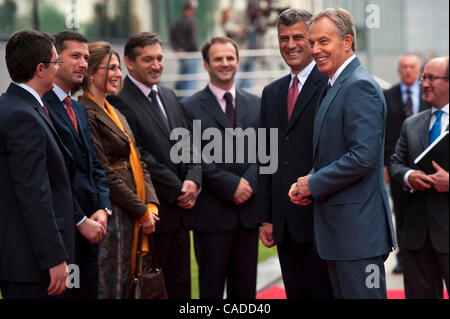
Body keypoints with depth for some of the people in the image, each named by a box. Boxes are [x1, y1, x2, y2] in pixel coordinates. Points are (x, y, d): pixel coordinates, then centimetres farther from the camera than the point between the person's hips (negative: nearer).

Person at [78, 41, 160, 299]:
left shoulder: (116, 114, 17)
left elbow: (138, 163, 15)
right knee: (111, 288, -5)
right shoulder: (85, 114, -12)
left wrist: (151, 205, 0)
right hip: (111, 214, -9)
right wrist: (142, 211, -12)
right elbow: (104, 173, -16)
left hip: (133, 217, 9)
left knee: (131, 285, 9)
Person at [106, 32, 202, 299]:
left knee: (180, 285, 11)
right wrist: (178, 189, -13)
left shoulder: (169, 96, 15)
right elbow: (138, 157, -17)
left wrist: (193, 180, -6)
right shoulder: (120, 101, -11)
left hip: (181, 209, 8)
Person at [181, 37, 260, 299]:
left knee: (245, 288, 8)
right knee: (212, 288, 2)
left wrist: (249, 183, -9)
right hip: (212, 212, -4)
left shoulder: (256, 105, 13)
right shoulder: (191, 108, -1)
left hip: (248, 209, 4)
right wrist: (230, 185, -14)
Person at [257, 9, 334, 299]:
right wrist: (266, 218, 13)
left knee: (325, 291, -3)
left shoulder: (331, 86, -6)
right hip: (284, 222, 7)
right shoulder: (272, 93, 17)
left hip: (319, 219, -6)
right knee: (296, 293, 10)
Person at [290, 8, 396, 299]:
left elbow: (363, 157, -23)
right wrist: (307, 182, 4)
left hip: (357, 228, -10)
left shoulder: (360, 86, -15)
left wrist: (314, 184, -13)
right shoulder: (335, 86, 18)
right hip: (339, 228, 10)